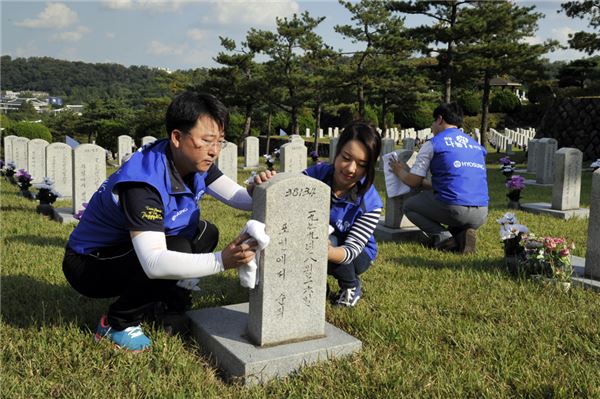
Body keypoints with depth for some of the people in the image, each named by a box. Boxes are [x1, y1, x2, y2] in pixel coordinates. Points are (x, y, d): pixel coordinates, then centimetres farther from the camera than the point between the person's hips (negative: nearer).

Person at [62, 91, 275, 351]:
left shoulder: (195, 162, -10)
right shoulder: (143, 184, -36)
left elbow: (239, 198, -8)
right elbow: (154, 263, -45)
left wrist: (257, 190, -32)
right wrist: (221, 261, -53)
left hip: (128, 254, 8)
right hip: (88, 265, -8)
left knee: (206, 233, 0)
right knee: (176, 249, -30)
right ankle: (117, 324, -11)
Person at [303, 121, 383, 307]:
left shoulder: (370, 203, -25)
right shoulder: (317, 174, -20)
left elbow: (352, 249, -31)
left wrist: (327, 252, -56)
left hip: (357, 256, -2)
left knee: (327, 239, -33)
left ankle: (351, 287, -2)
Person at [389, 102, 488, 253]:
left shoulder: (433, 144, 1)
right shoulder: (476, 145, 21)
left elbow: (413, 181, 2)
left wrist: (400, 171, 25)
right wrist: (424, 183, 38)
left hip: (454, 209, -6)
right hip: (481, 216, 6)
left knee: (409, 205, 20)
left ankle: (442, 238, -3)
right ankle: (463, 232, 5)